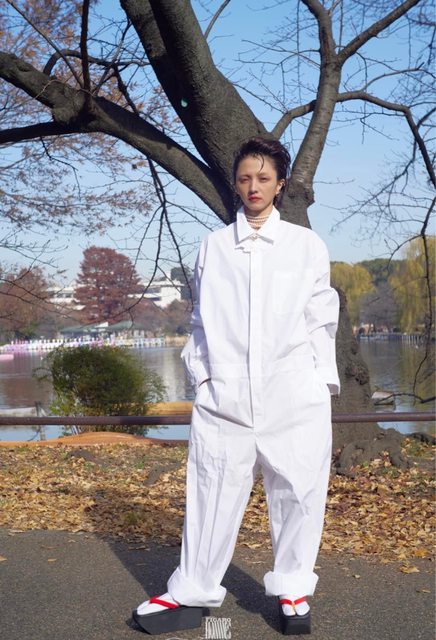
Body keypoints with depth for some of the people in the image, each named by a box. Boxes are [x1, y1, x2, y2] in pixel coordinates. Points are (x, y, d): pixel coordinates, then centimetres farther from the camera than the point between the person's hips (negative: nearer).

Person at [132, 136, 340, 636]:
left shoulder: (307, 244, 11)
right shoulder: (213, 246, 14)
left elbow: (322, 319, 11)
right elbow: (200, 318, 15)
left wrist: (323, 380, 3)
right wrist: (201, 371, 4)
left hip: (296, 396, 0)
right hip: (224, 396, 1)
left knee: (297, 493, 3)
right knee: (212, 494, 2)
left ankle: (292, 589, 21)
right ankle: (191, 593, 15)